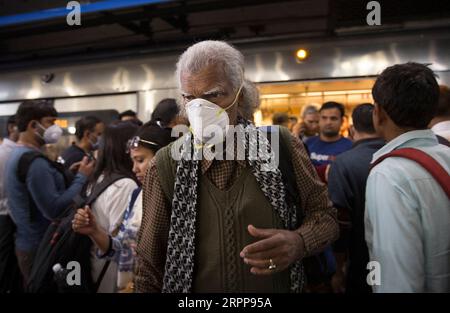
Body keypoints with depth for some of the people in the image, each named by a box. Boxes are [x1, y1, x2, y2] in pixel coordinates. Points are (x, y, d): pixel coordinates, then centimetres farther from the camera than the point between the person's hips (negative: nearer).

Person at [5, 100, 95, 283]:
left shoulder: (18, 154, 11)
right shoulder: (34, 162, -22)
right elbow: (54, 210, -27)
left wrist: (68, 175, 3)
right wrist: (81, 177, -19)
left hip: (28, 242, 10)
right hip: (40, 247, -10)